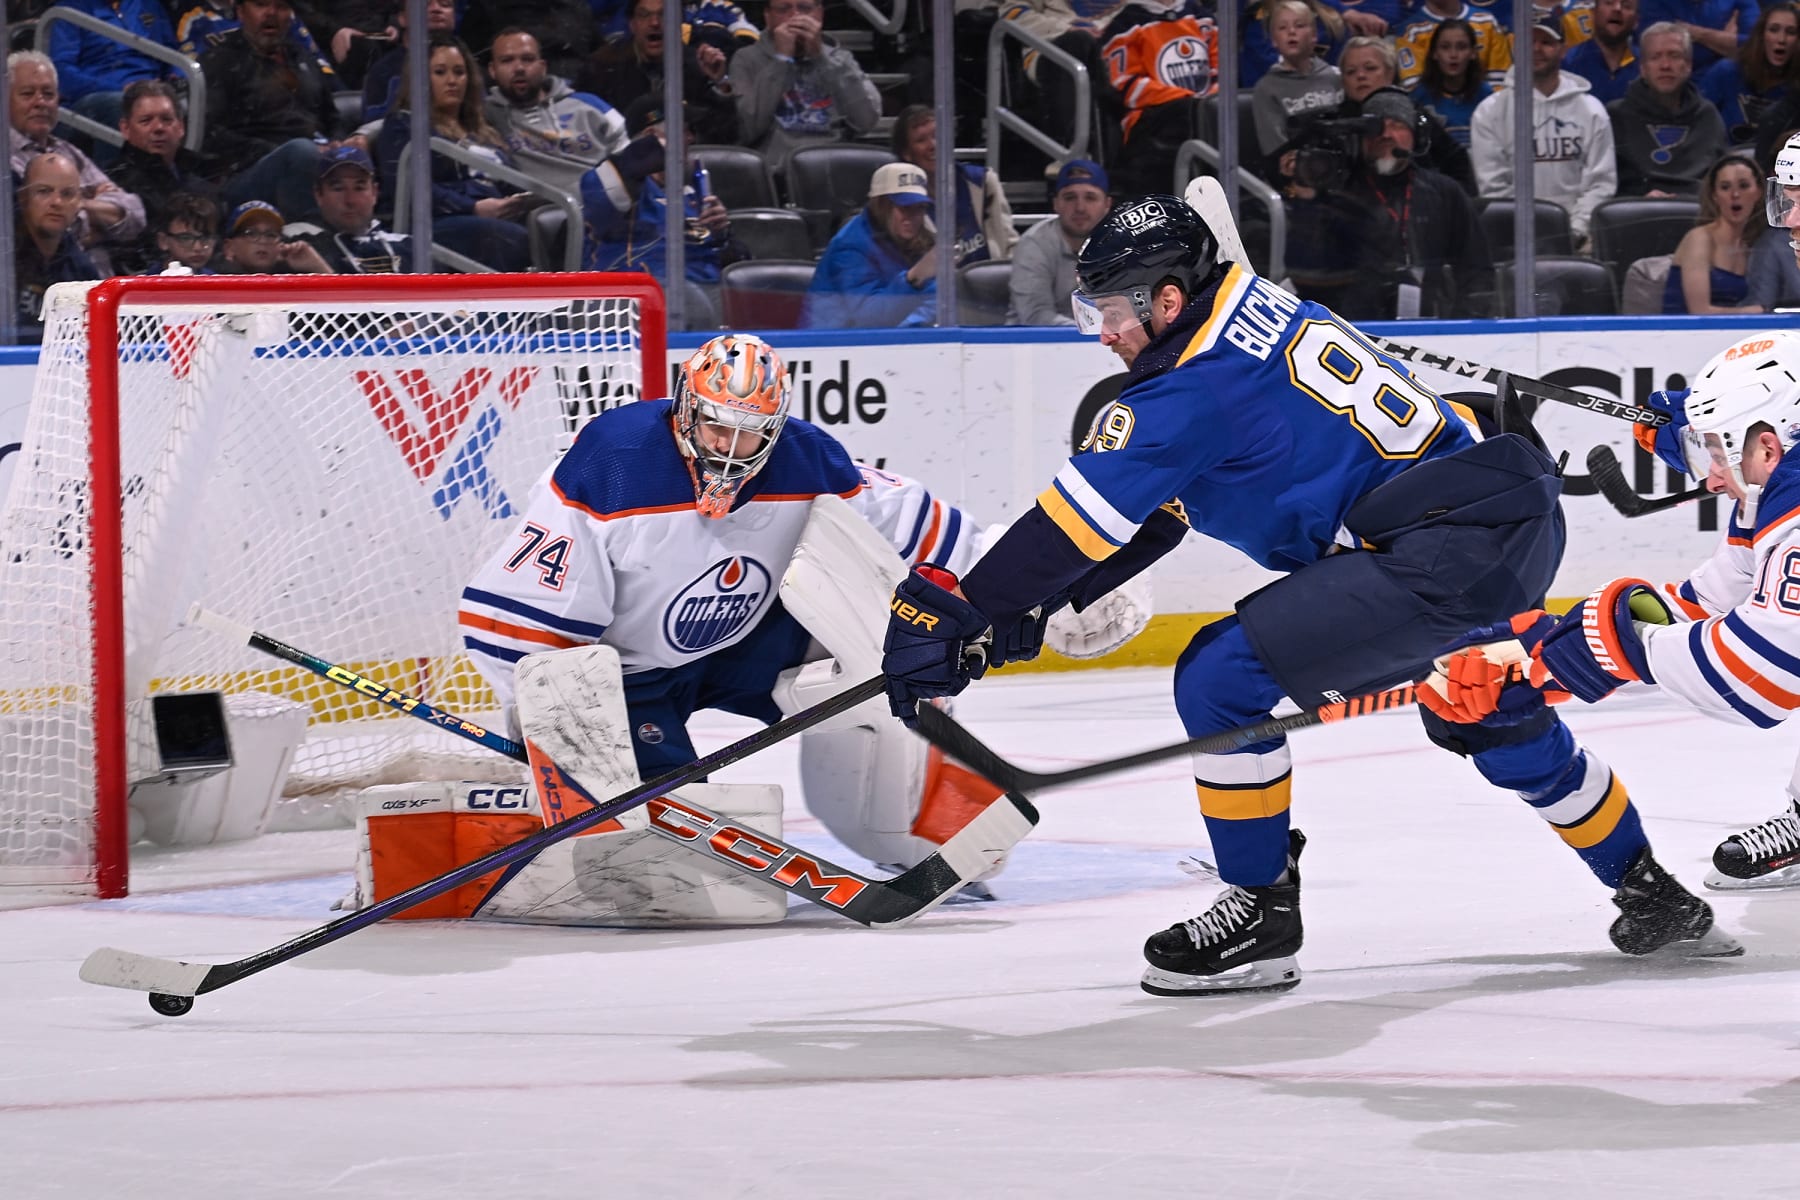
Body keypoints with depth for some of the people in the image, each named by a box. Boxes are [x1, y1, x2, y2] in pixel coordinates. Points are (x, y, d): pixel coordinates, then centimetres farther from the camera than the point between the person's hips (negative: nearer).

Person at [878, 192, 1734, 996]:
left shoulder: (1197, 387, -13)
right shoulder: (1260, 313, 15)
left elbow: (1083, 520, -14)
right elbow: (1158, 505, 20)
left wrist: (956, 610, -9)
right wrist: (1037, 607, 16)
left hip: (1450, 549, -11)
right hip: (1521, 528, 11)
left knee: (1222, 676, -10)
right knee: (1490, 720, 34)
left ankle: (1261, 915, 1)